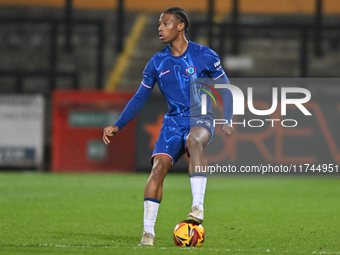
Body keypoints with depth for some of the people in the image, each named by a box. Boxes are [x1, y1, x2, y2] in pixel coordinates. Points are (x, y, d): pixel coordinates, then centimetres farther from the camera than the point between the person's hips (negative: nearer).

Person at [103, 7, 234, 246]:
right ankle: (148, 231, -15)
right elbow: (139, 98, 13)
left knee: (194, 140, -39)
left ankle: (198, 206, -45)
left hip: (201, 119, -3)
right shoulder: (157, 62, 8)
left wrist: (227, 121, -9)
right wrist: (117, 126, 4)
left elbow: (225, 90, 4)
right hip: (174, 121, 3)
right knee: (158, 166, -19)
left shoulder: (204, 56, -2)